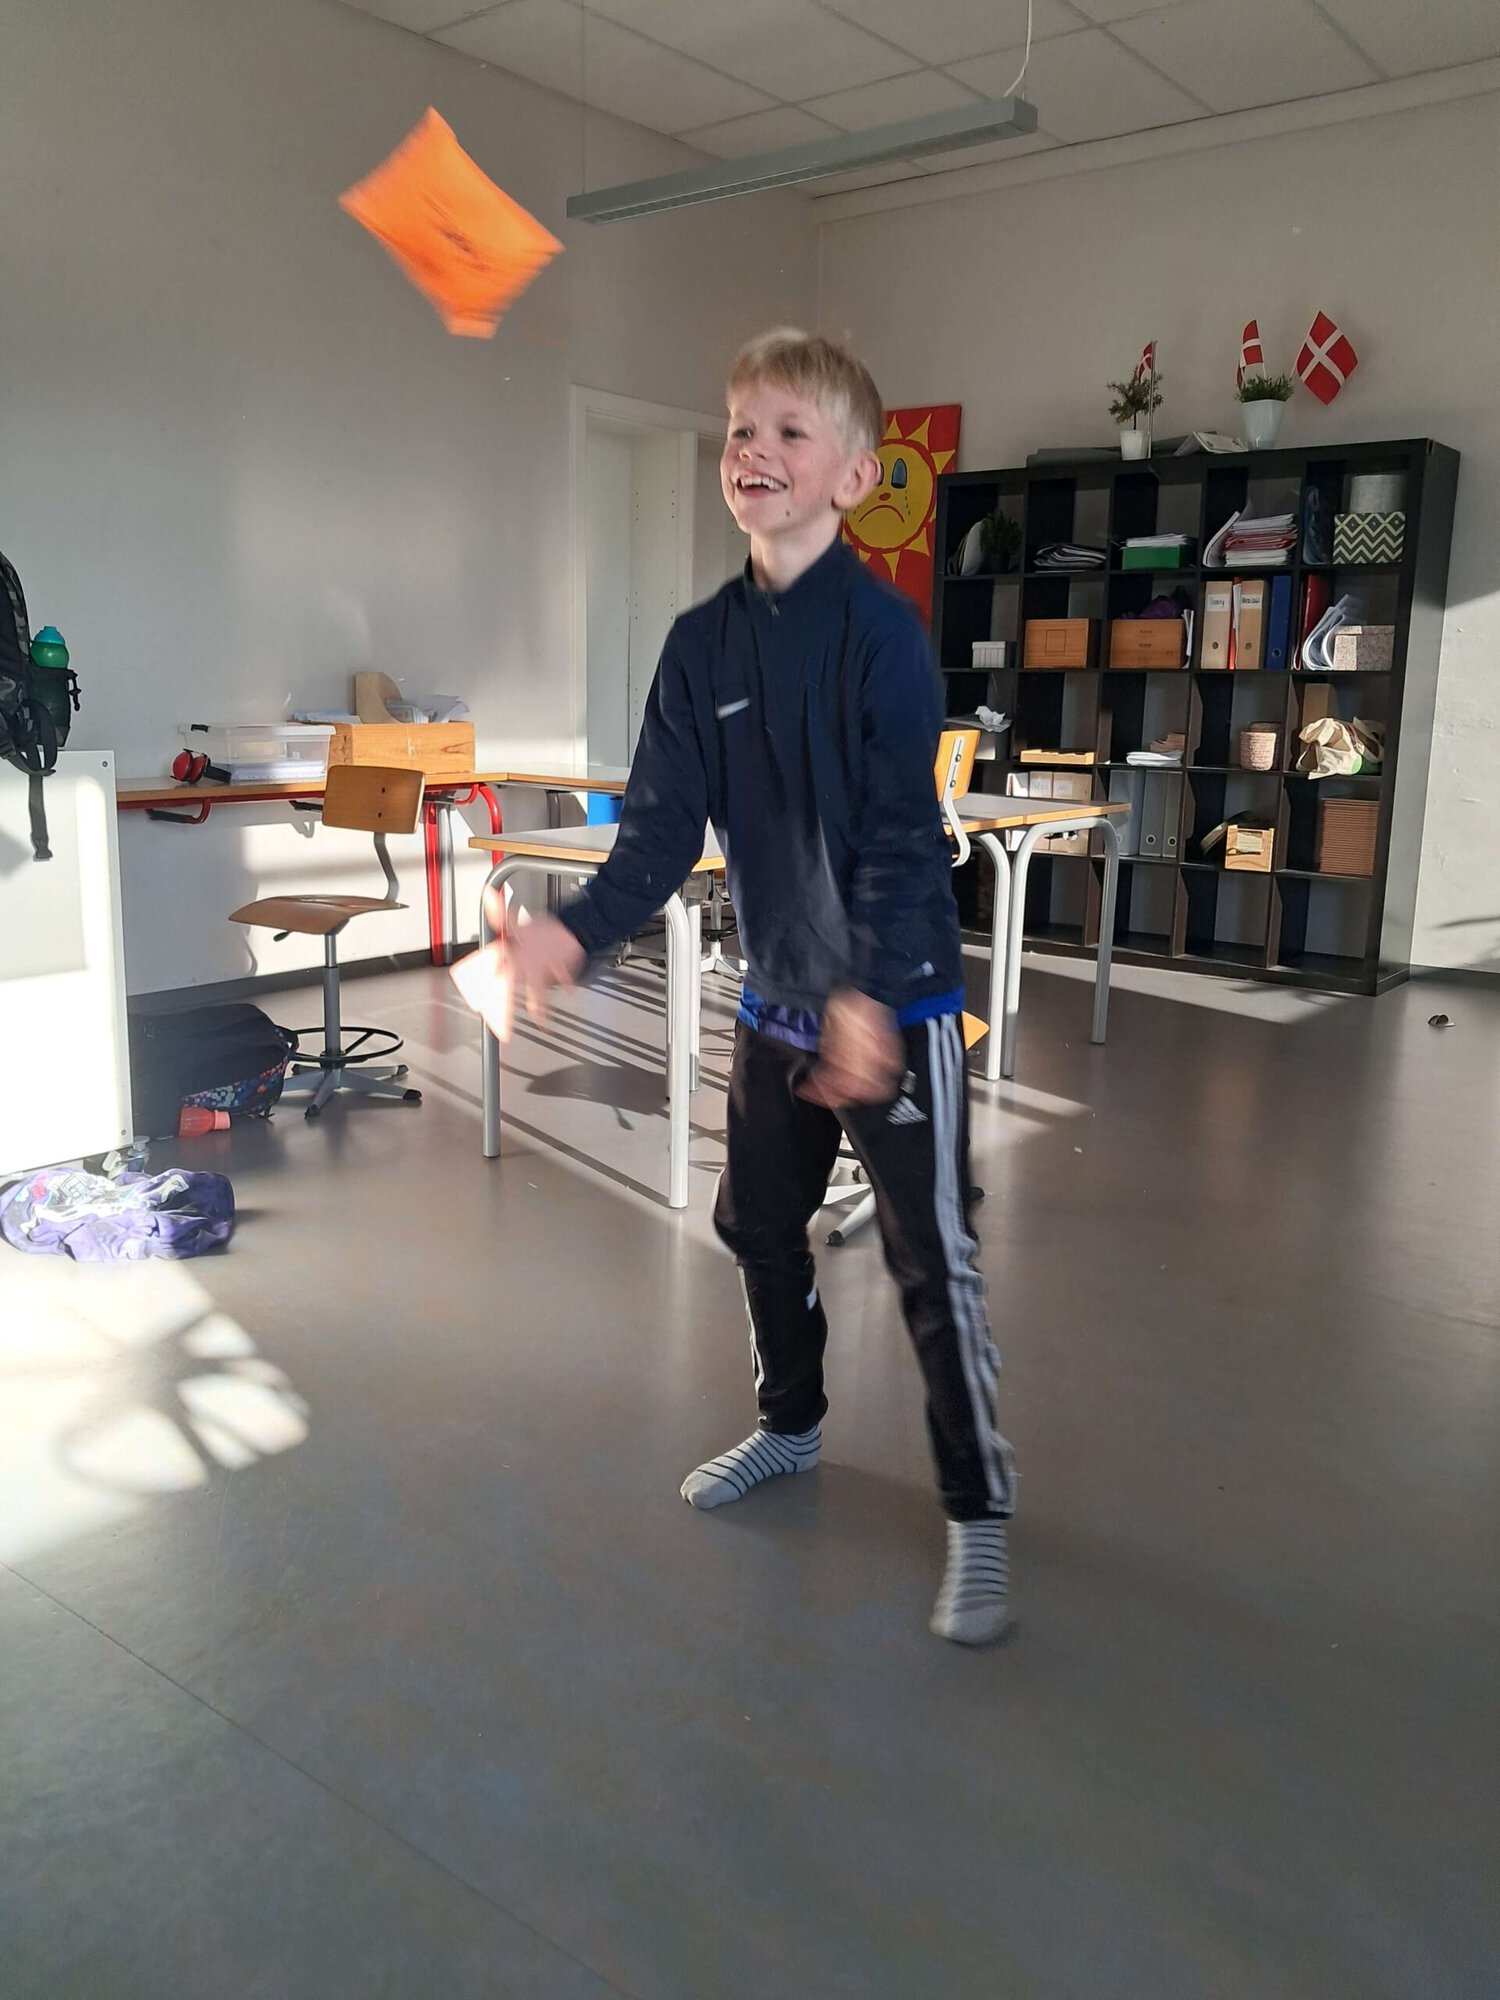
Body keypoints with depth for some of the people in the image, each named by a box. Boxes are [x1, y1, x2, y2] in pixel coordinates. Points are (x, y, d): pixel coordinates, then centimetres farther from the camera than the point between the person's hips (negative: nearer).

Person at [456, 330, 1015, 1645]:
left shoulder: (881, 631, -14)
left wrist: (869, 995, -33)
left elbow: (901, 836, -21)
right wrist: (578, 932, -15)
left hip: (899, 1002, -6)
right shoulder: (703, 643, 3)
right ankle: (791, 1423, 44)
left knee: (933, 1266, 0)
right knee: (759, 1225, 20)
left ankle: (980, 1514, 19)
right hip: (776, 1000, 7)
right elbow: (665, 828, 0)